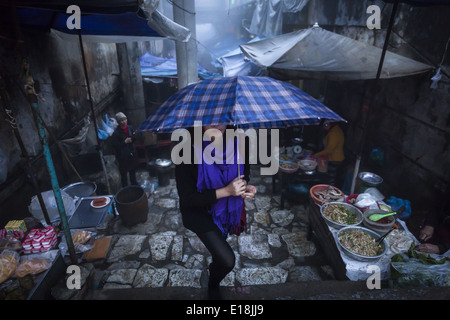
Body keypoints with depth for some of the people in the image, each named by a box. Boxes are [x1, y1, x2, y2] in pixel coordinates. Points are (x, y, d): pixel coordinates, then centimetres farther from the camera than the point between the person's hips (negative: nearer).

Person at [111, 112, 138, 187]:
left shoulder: (130, 128, -4)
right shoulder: (116, 133, -20)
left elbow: (134, 138, 8)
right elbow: (115, 146, -20)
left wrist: (132, 139, -14)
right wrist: (125, 142, -27)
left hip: (131, 153, 6)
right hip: (122, 156, -6)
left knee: (132, 170, 23)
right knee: (124, 172, 7)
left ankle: (134, 183, 44)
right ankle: (125, 187, 24)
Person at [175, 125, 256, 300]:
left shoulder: (236, 141, -18)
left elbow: (245, 171, 2)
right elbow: (187, 199, -27)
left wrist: (245, 186, -21)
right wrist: (226, 191, -34)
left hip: (228, 207, 5)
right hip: (199, 211, -5)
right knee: (227, 261, -10)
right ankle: (213, 286, 26)